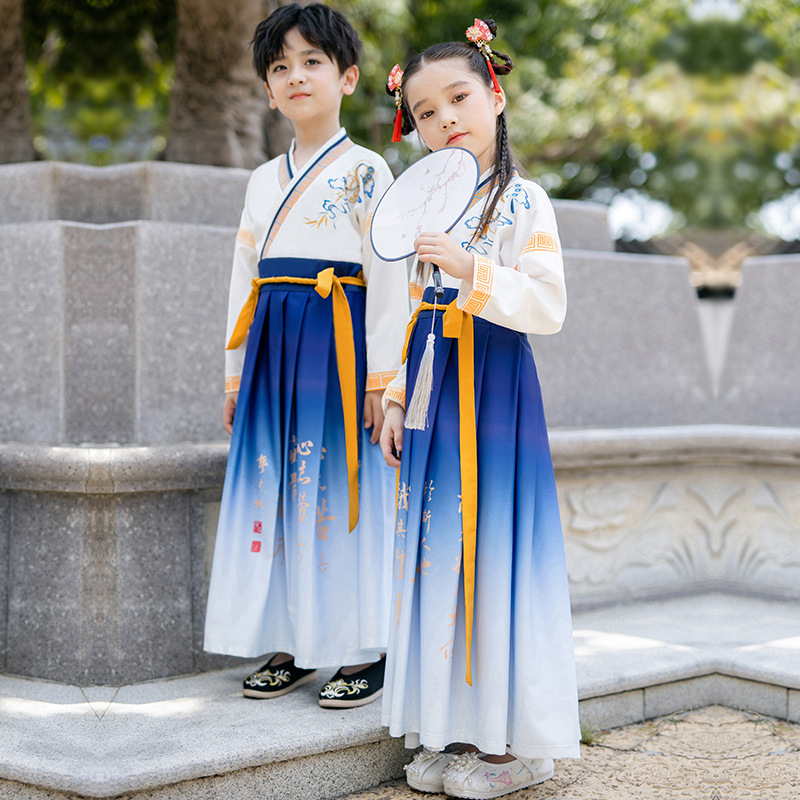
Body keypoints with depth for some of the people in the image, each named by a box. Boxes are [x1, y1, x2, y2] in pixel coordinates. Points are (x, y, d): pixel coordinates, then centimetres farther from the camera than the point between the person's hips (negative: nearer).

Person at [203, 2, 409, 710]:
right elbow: (245, 278, 18)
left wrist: (380, 376, -13)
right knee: (274, 485, 5)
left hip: (339, 345, -6)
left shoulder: (365, 171, -3)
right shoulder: (264, 180, 16)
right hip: (275, 349, 6)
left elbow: (389, 275, -8)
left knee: (342, 486, -4)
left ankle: (362, 652, 5)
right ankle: (291, 648, 15)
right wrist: (236, 373, 14)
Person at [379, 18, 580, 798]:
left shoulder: (522, 200, -5)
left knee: (492, 548, -5)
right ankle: (450, 724, 16)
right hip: (432, 389, 6)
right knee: (434, 547, 6)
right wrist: (395, 397, 10)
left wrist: (473, 271, -25)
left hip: (495, 386, -6)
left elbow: (549, 307, -15)